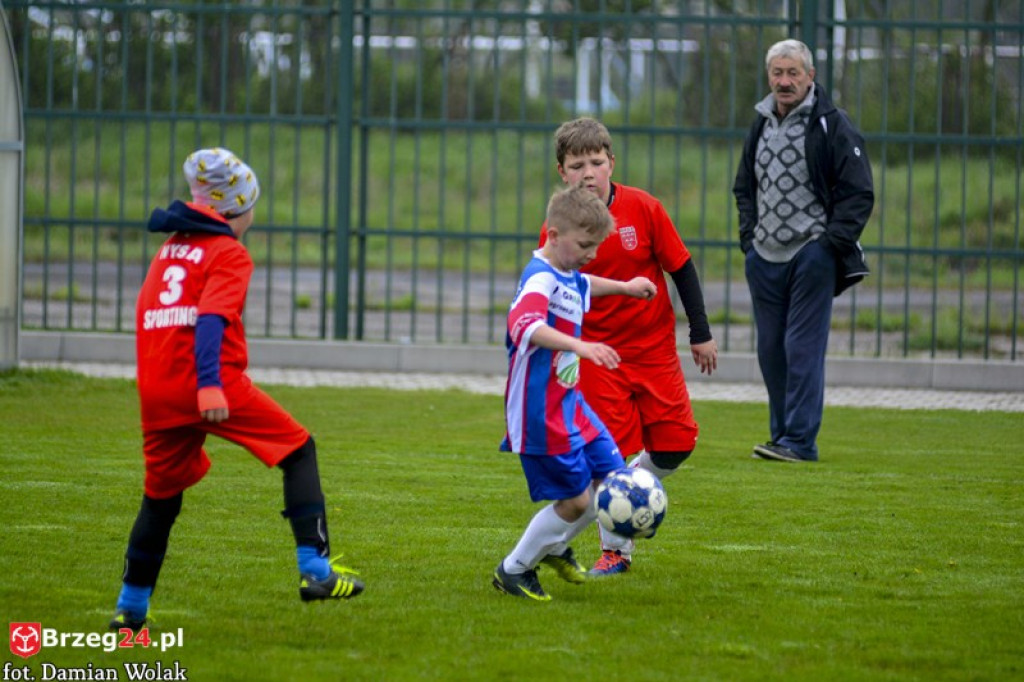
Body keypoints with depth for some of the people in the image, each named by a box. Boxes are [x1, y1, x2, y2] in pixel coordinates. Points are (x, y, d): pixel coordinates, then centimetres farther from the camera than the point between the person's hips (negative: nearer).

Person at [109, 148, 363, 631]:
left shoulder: (169, 248, 19)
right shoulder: (229, 254, -3)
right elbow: (211, 319, -17)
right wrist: (210, 386, -26)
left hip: (156, 391, 7)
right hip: (212, 383, -7)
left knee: (162, 494, 20)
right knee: (298, 450, 5)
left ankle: (130, 607, 22)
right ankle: (315, 570, -7)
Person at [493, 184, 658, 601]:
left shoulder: (569, 277, 10)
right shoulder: (541, 278, -21)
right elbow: (524, 325, -42)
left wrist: (624, 287, 49)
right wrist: (581, 346, -53)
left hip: (569, 403, 10)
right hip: (541, 412, -10)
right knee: (575, 500, -5)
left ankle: (555, 548, 32)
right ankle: (514, 571, 13)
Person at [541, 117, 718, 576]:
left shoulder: (644, 209, -7)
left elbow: (682, 267, 1)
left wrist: (701, 333, 1)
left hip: (655, 348, 1)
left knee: (677, 442, -1)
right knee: (613, 452, -4)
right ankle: (615, 550, 9)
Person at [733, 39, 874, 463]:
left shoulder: (832, 126, -6)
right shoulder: (761, 125, 13)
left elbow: (858, 193, -6)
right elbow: (745, 187, 26)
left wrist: (830, 244, -12)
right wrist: (749, 235, 12)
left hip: (811, 255, -6)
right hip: (765, 257, 6)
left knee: (803, 347, -10)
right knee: (770, 350, 8)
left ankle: (799, 441, -10)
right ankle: (783, 436, 16)